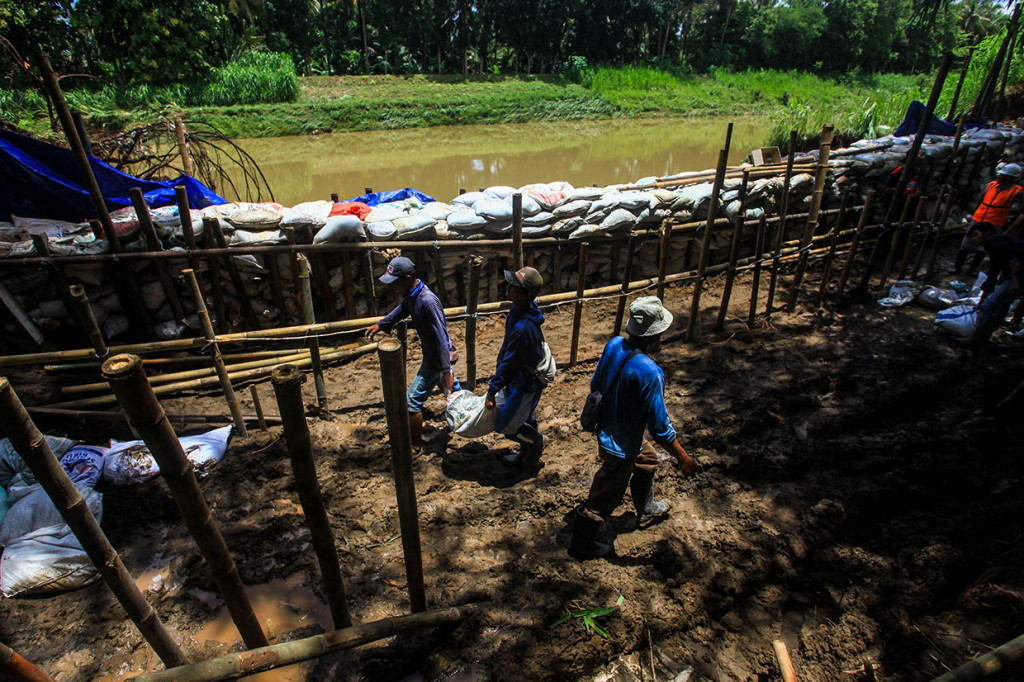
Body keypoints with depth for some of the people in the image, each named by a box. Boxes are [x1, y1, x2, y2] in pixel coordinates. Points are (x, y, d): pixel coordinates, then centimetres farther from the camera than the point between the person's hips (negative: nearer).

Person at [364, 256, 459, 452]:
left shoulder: (428, 302, -32)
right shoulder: (411, 295, -2)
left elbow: (441, 338, -29)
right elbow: (403, 309, 22)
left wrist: (445, 371, -27)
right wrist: (380, 325, 19)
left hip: (437, 359, -9)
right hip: (431, 354, 9)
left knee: (413, 399, -2)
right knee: (452, 389, 26)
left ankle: (415, 446, 13)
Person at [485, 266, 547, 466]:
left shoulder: (523, 328, -37)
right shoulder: (518, 310, -6)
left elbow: (510, 363, -28)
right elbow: (507, 346, 8)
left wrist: (493, 388, -18)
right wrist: (498, 373, 16)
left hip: (525, 382, -9)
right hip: (519, 375, 9)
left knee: (505, 425, 7)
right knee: (523, 417, 26)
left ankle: (535, 441, 33)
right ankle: (527, 453, 47)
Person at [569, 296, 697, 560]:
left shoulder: (614, 345, -12)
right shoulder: (649, 373, -35)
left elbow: (595, 385, 3)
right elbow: (659, 426, -27)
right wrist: (683, 458, -12)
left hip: (606, 428, 8)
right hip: (621, 445, -8)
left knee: (647, 461, 33)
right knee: (605, 497, 15)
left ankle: (646, 510, 60)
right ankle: (582, 544, 39)